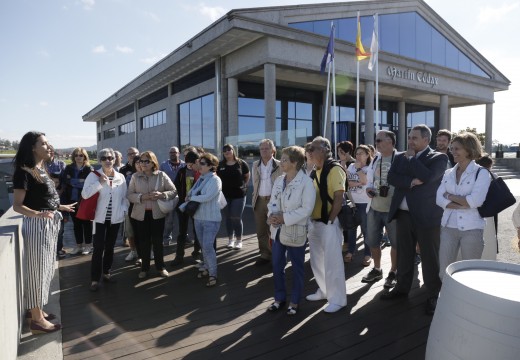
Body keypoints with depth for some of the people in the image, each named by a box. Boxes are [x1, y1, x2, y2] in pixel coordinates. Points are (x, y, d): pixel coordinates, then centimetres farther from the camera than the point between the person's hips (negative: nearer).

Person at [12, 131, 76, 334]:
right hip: (36, 225, -9)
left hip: (49, 224, 9)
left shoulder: (41, 170, 10)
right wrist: (37, 214, -36)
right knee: (37, 269, 1)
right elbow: (17, 205, -19)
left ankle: (36, 310, 33)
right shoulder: (24, 172, -16)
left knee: (45, 269, 18)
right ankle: (37, 320, 13)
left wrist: (61, 207, 27)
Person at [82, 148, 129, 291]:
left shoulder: (120, 177, 4)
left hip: (115, 218, 3)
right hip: (99, 218, -3)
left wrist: (124, 210, -3)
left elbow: (124, 196, 10)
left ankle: (106, 273, 27)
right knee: (98, 248, -5)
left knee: (110, 247, 13)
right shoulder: (94, 175, -4)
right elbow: (85, 194, -14)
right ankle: (95, 279, 4)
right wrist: (99, 182, -21)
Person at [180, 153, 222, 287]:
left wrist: (190, 198, -13)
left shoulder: (215, 180, -13)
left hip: (211, 219, -7)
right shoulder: (200, 179, 8)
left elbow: (207, 197, -24)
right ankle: (206, 268, 31)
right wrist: (183, 206, -9)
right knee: (203, 246, 15)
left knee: (208, 247, -8)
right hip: (198, 218, 7)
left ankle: (213, 274, 5)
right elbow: (191, 195, 7)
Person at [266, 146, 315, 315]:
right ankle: (279, 298, 34)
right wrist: (271, 216, -14)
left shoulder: (306, 182, -15)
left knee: (297, 267, 12)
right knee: (277, 266, 15)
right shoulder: (279, 180, 5)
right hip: (278, 229, 6)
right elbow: (272, 201, 7)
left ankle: (295, 301, 30)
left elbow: (306, 208, -20)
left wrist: (284, 218, -22)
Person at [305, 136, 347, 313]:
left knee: (332, 261, 1)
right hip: (314, 222, 9)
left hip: (329, 223, -9)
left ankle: (337, 299, 16)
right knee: (317, 260, 18)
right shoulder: (316, 171, 12)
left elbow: (339, 198, -18)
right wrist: (311, 220, 11)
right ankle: (324, 291, 35)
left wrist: (330, 221, -19)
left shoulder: (335, 169, -14)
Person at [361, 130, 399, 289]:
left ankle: (393, 272, 26)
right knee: (372, 241, 15)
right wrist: (368, 188, -3)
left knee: (395, 242, 8)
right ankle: (377, 269, 34)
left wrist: (391, 192, -22)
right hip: (374, 207, 6)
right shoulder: (375, 160, 8)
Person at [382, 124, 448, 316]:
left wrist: (411, 158, -10)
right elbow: (391, 177, -3)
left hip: (427, 215, -5)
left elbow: (427, 176, -22)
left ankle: (434, 295, 22)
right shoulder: (400, 157, 9)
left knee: (430, 257, 6)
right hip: (403, 214, 5)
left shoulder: (438, 157, -5)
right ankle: (402, 287, 31)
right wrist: (410, 181, -19)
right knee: (404, 254, 15)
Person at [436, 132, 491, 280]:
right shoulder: (448, 173, 9)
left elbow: (475, 200, -17)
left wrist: (450, 196, -6)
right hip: (448, 227, 4)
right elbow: (439, 198, -2)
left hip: (471, 229, -4)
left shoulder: (481, 172, -4)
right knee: (444, 271, 7)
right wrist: (463, 204, -15)